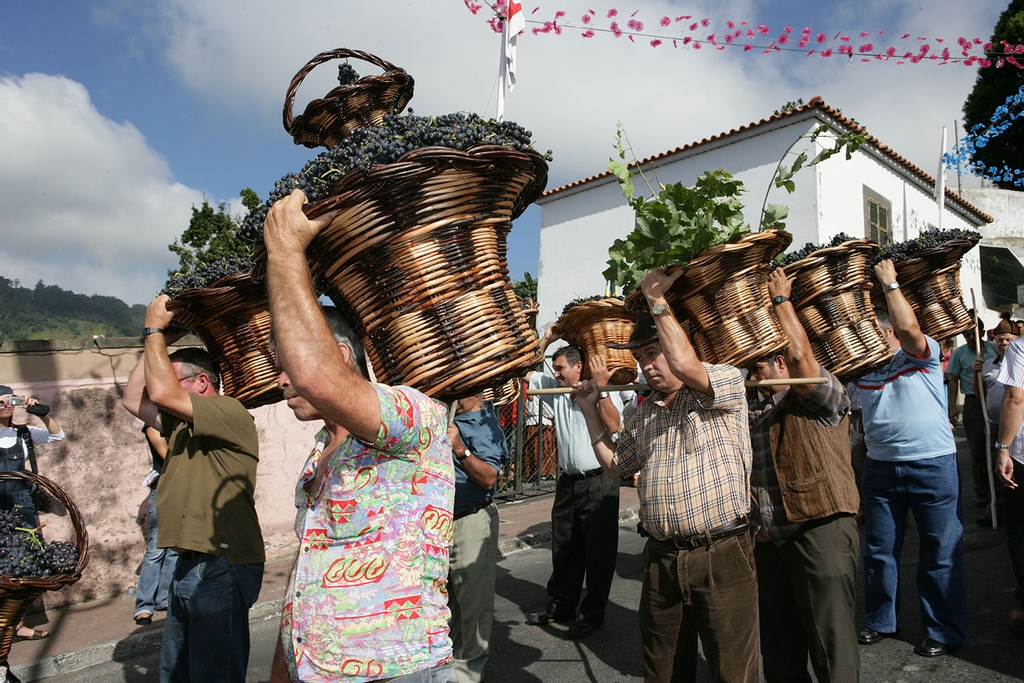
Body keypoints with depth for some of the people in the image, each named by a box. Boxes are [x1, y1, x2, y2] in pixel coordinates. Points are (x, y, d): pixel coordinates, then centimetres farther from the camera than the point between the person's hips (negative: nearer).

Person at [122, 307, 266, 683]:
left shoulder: (231, 413, -13)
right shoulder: (180, 424, 15)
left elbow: (162, 392, -21)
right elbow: (133, 399, 18)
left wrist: (155, 329, -7)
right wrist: (157, 341, 13)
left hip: (222, 567, -10)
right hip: (189, 567, 10)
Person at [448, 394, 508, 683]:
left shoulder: (484, 425, -14)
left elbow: (489, 478, -24)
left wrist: (460, 450, -35)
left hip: (471, 521, -7)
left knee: (472, 598, 4)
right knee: (444, 594, 21)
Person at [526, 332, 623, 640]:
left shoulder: (606, 394, -8)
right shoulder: (556, 390, 8)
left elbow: (613, 426, -24)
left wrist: (601, 386, -26)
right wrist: (545, 340, 4)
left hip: (599, 483, -6)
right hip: (568, 482, 6)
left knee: (598, 551, 4)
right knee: (564, 548, 17)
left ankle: (592, 612, 19)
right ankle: (561, 605, 32)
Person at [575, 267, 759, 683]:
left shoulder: (728, 386, -4)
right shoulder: (646, 414, 15)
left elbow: (685, 365, -24)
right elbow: (615, 465, 23)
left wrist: (657, 302, -12)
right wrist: (590, 410, 17)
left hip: (721, 555, -6)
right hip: (661, 559, 6)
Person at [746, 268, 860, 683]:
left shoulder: (824, 398, -3)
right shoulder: (760, 411, 19)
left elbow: (801, 356, -19)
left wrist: (780, 299, -9)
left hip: (820, 531, -7)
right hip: (770, 540, 7)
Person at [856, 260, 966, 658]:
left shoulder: (922, 356, -6)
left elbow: (909, 328, -23)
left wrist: (889, 283, -16)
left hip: (933, 465, -5)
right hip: (880, 467, 5)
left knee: (941, 553, 6)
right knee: (879, 550, 13)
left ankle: (944, 631, 21)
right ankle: (880, 621, 29)